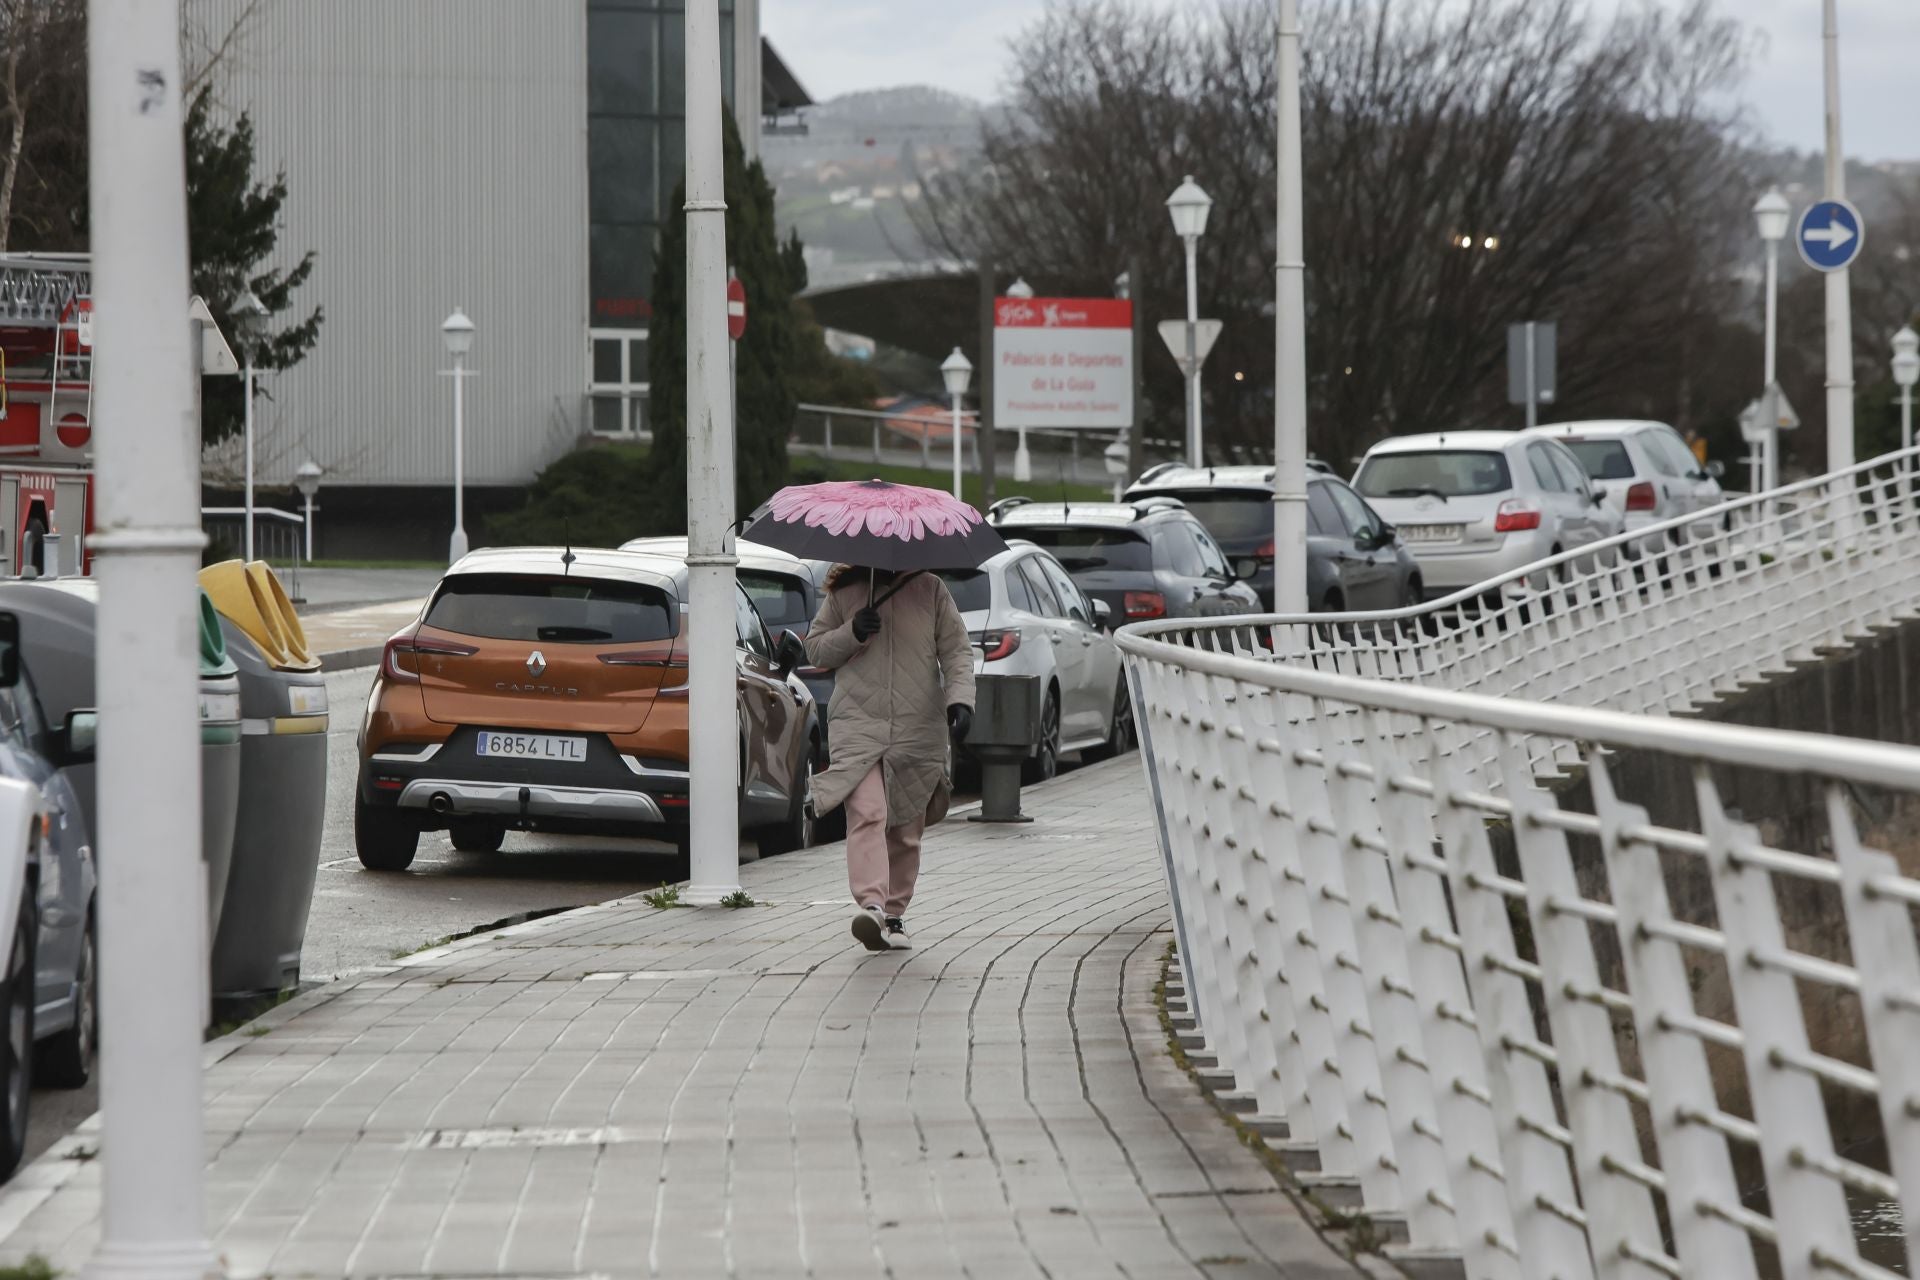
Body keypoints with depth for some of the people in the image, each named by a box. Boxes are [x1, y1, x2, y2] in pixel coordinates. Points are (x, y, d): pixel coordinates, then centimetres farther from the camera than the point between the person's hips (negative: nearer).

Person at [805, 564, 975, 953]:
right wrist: (851, 633, -7)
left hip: (918, 729, 2)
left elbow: (956, 650, 6)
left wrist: (960, 699, -11)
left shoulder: (931, 591, 8)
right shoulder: (843, 593, 8)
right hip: (857, 724, -1)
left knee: (906, 829, 7)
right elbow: (815, 648, 13)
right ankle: (870, 904, -32)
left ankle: (894, 914, 19)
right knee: (866, 814, -21)